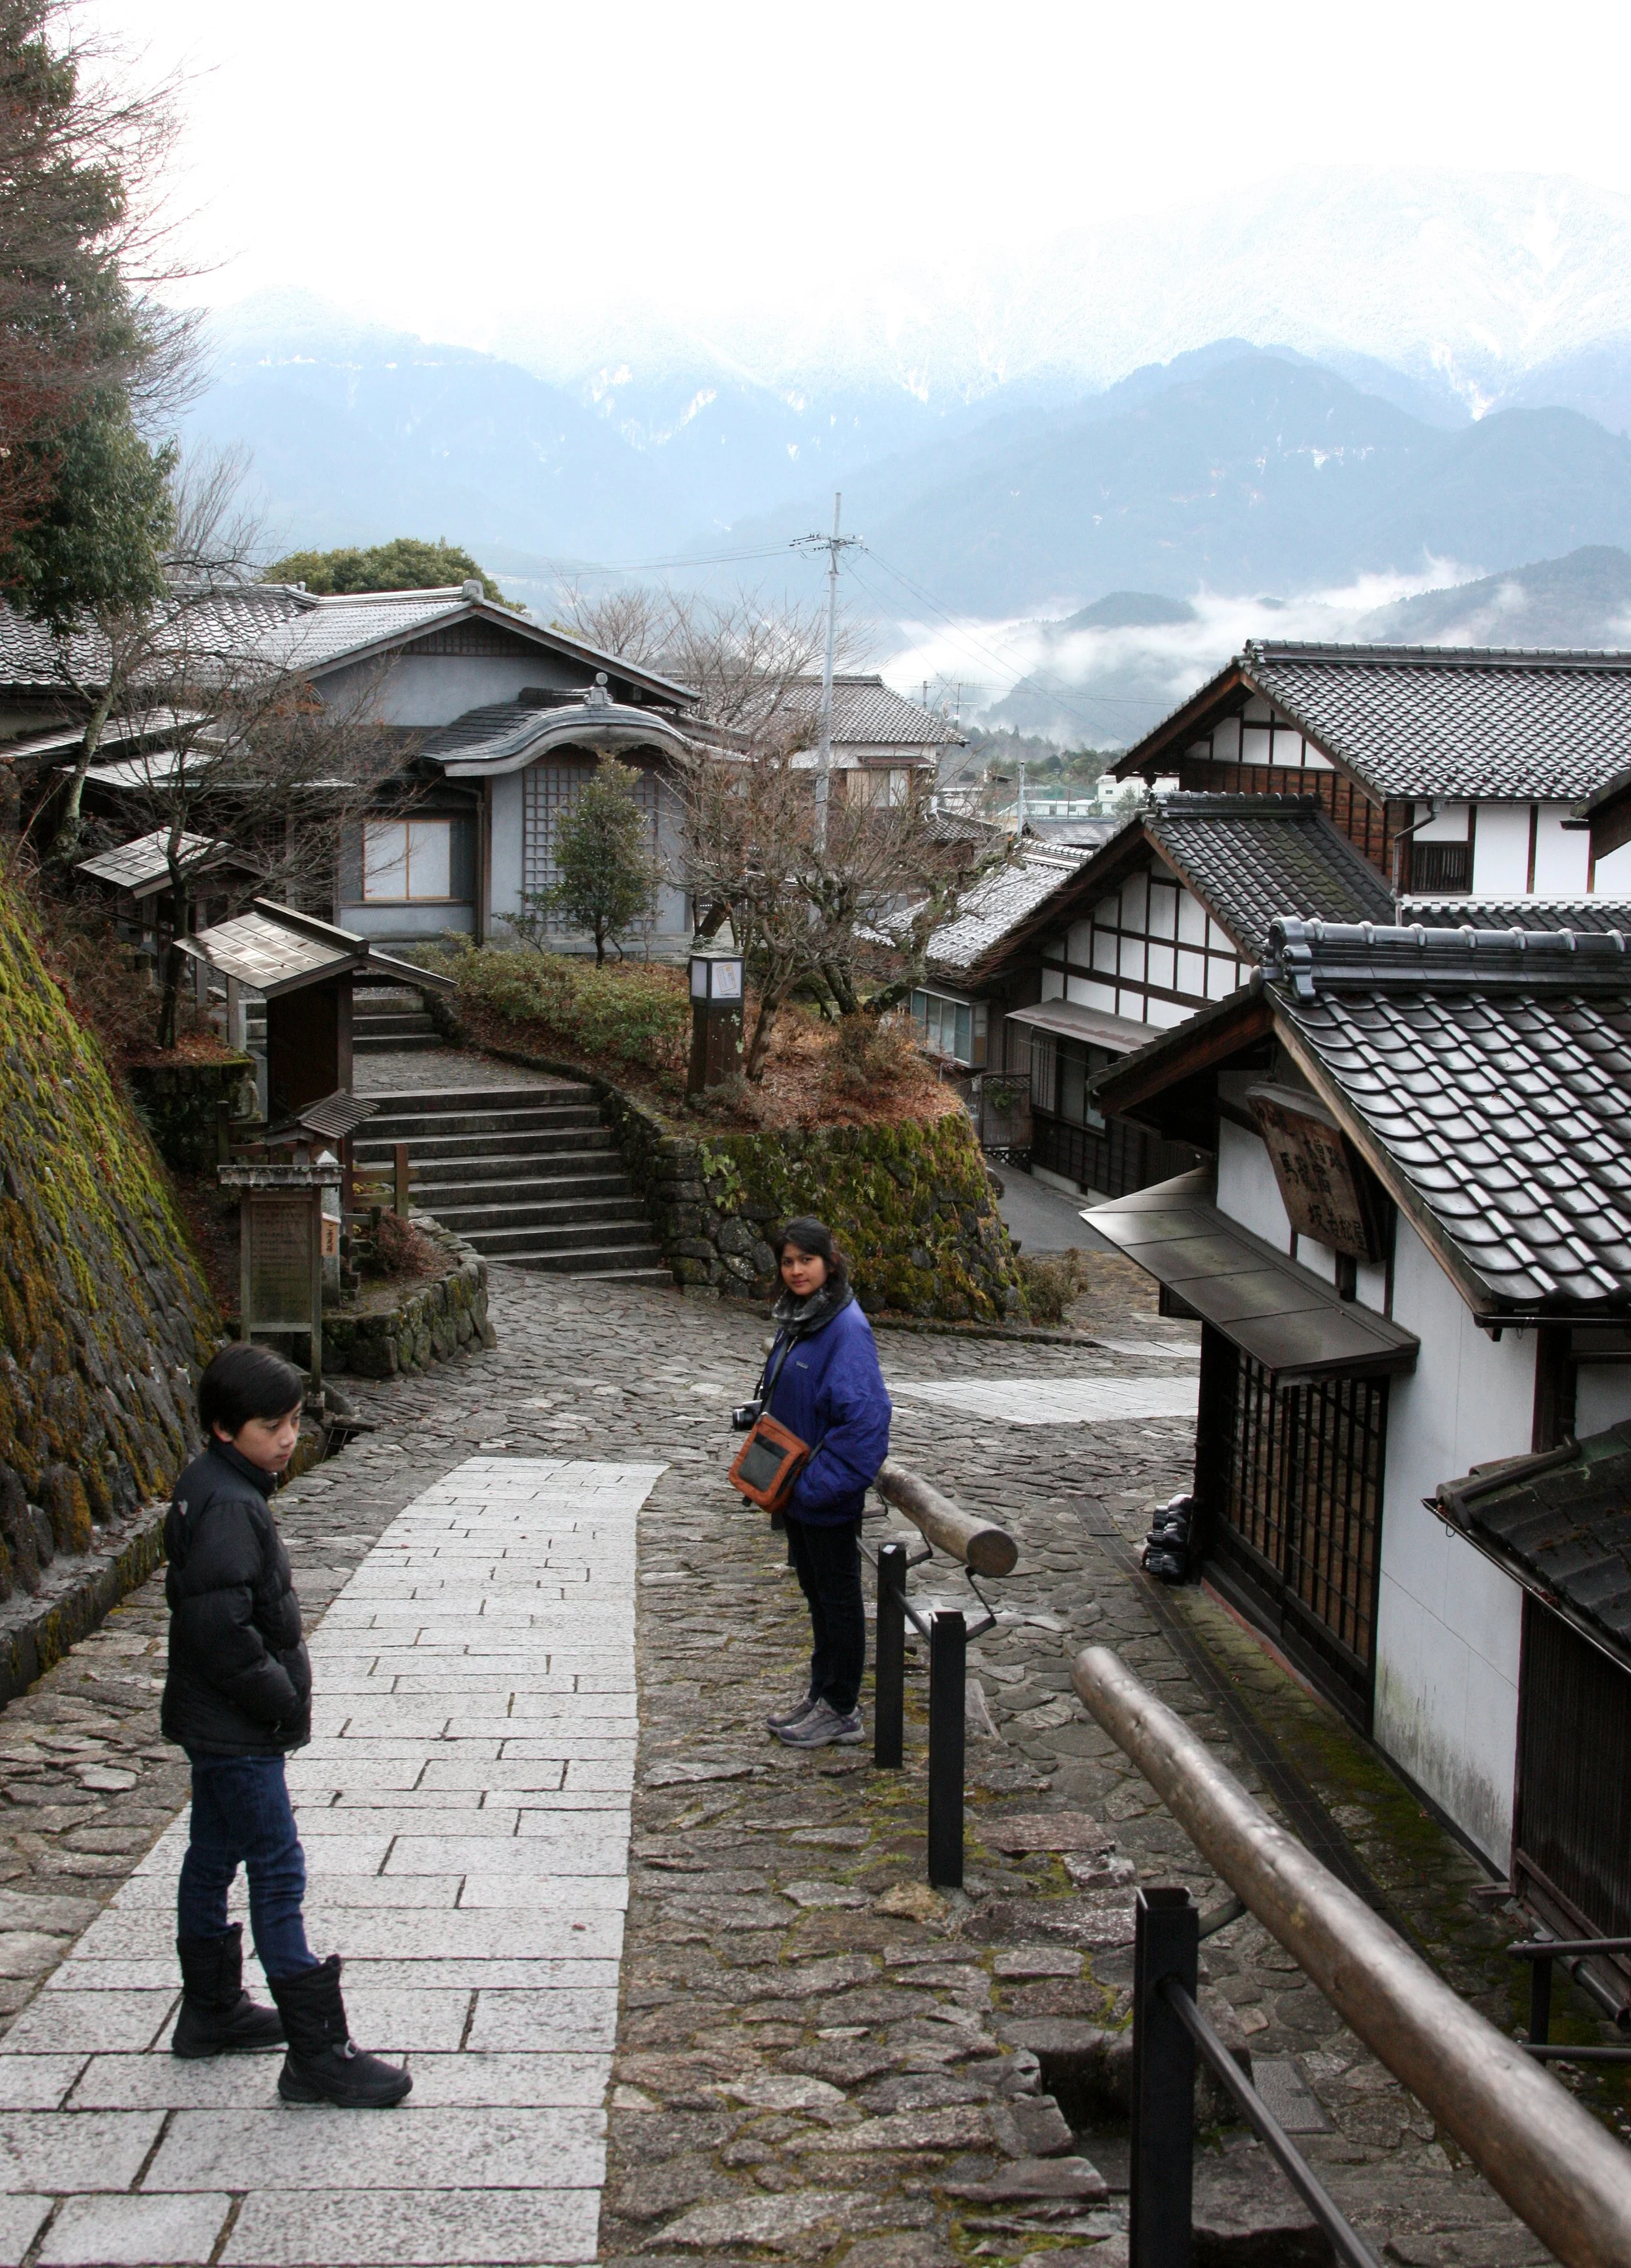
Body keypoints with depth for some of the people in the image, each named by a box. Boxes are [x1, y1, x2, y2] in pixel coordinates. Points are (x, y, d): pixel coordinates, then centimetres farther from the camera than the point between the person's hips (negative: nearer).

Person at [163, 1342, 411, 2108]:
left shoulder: (212, 1489, 8)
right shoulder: (227, 1506, -23)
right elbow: (221, 1628, -29)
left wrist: (280, 1693, 13)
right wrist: (283, 1700, -17)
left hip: (217, 1723, 10)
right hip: (238, 1732, -10)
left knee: (213, 1859, 20)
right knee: (278, 1875, -6)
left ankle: (210, 2012, 35)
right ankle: (316, 2056, -1)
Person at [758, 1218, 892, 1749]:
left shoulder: (847, 1328, -21)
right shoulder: (796, 1321, 7)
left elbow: (864, 1415, -27)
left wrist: (818, 1483, -25)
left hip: (829, 1497, -9)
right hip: (796, 1489, 9)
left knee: (838, 1597, 5)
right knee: (816, 1593, 19)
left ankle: (842, 1710, 17)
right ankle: (821, 1692, 33)